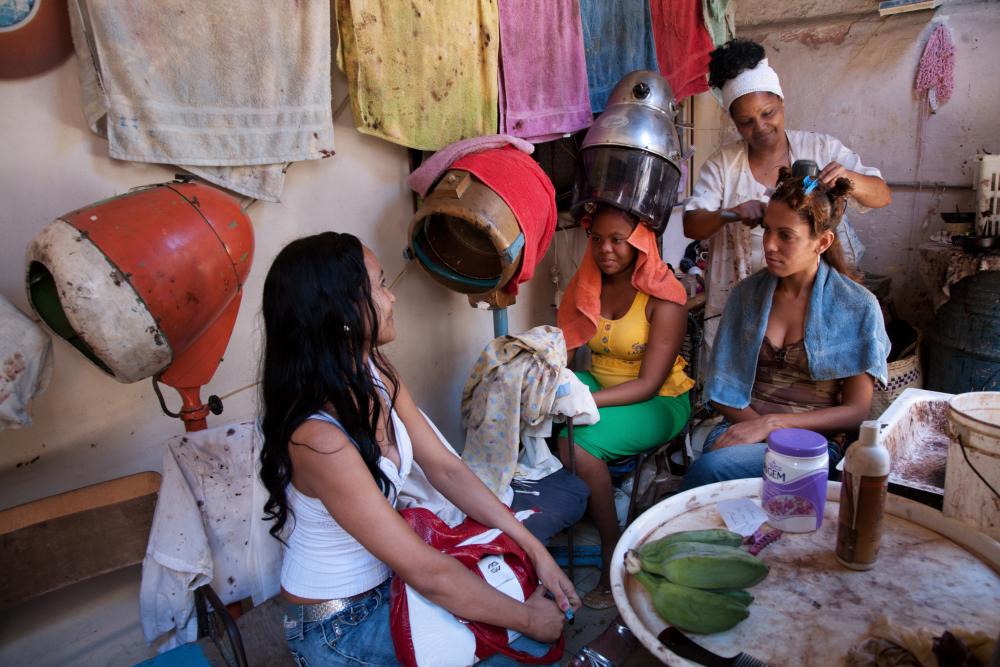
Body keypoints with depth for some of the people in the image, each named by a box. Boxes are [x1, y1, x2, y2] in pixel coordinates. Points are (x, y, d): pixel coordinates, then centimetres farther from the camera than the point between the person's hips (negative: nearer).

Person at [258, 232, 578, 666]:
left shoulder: (374, 374, -8)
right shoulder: (318, 437, -33)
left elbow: (445, 470, -3)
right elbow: (425, 573, -29)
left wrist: (534, 548, -7)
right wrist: (528, 620, -17)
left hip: (385, 577, 7)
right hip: (337, 627, -6)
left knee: (546, 603, 3)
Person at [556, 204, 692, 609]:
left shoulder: (664, 298, -16)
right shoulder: (587, 285, 2)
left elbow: (648, 385, -21)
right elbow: (562, 348, -3)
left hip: (658, 402, -5)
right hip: (599, 384, 6)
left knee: (579, 442, -31)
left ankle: (613, 556, -14)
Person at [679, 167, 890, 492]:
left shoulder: (858, 307, -2)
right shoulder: (747, 293, 8)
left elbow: (856, 411, -3)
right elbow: (723, 388, 9)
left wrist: (771, 423, -14)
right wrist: (758, 426, -11)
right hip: (744, 427, 3)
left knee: (709, 468, -31)